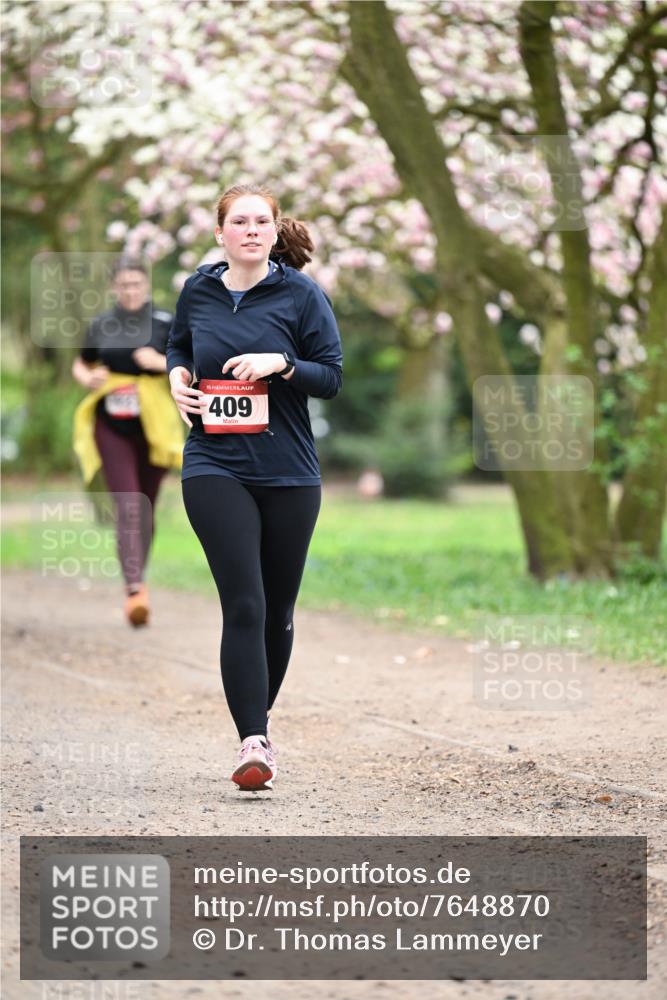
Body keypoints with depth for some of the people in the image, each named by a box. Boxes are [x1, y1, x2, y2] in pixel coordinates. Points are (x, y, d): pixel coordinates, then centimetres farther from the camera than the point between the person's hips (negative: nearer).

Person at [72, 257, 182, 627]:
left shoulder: (165, 324, 0)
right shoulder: (100, 327, 5)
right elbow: (79, 365, 19)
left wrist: (163, 362, -17)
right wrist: (88, 378, -4)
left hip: (153, 429, 0)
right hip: (111, 429, 0)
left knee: (145, 509, 9)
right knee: (127, 506, -13)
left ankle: (137, 580, 30)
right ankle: (134, 590, -22)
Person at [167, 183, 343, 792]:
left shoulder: (301, 294, -1)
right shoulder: (198, 292, 6)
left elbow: (333, 376, -1)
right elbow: (179, 348, 25)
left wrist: (281, 364, -17)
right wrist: (178, 376, 3)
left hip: (288, 473, 0)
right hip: (215, 468, 0)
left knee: (278, 610, 11)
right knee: (243, 605, -13)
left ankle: (260, 717, 32)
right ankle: (253, 743, -16)